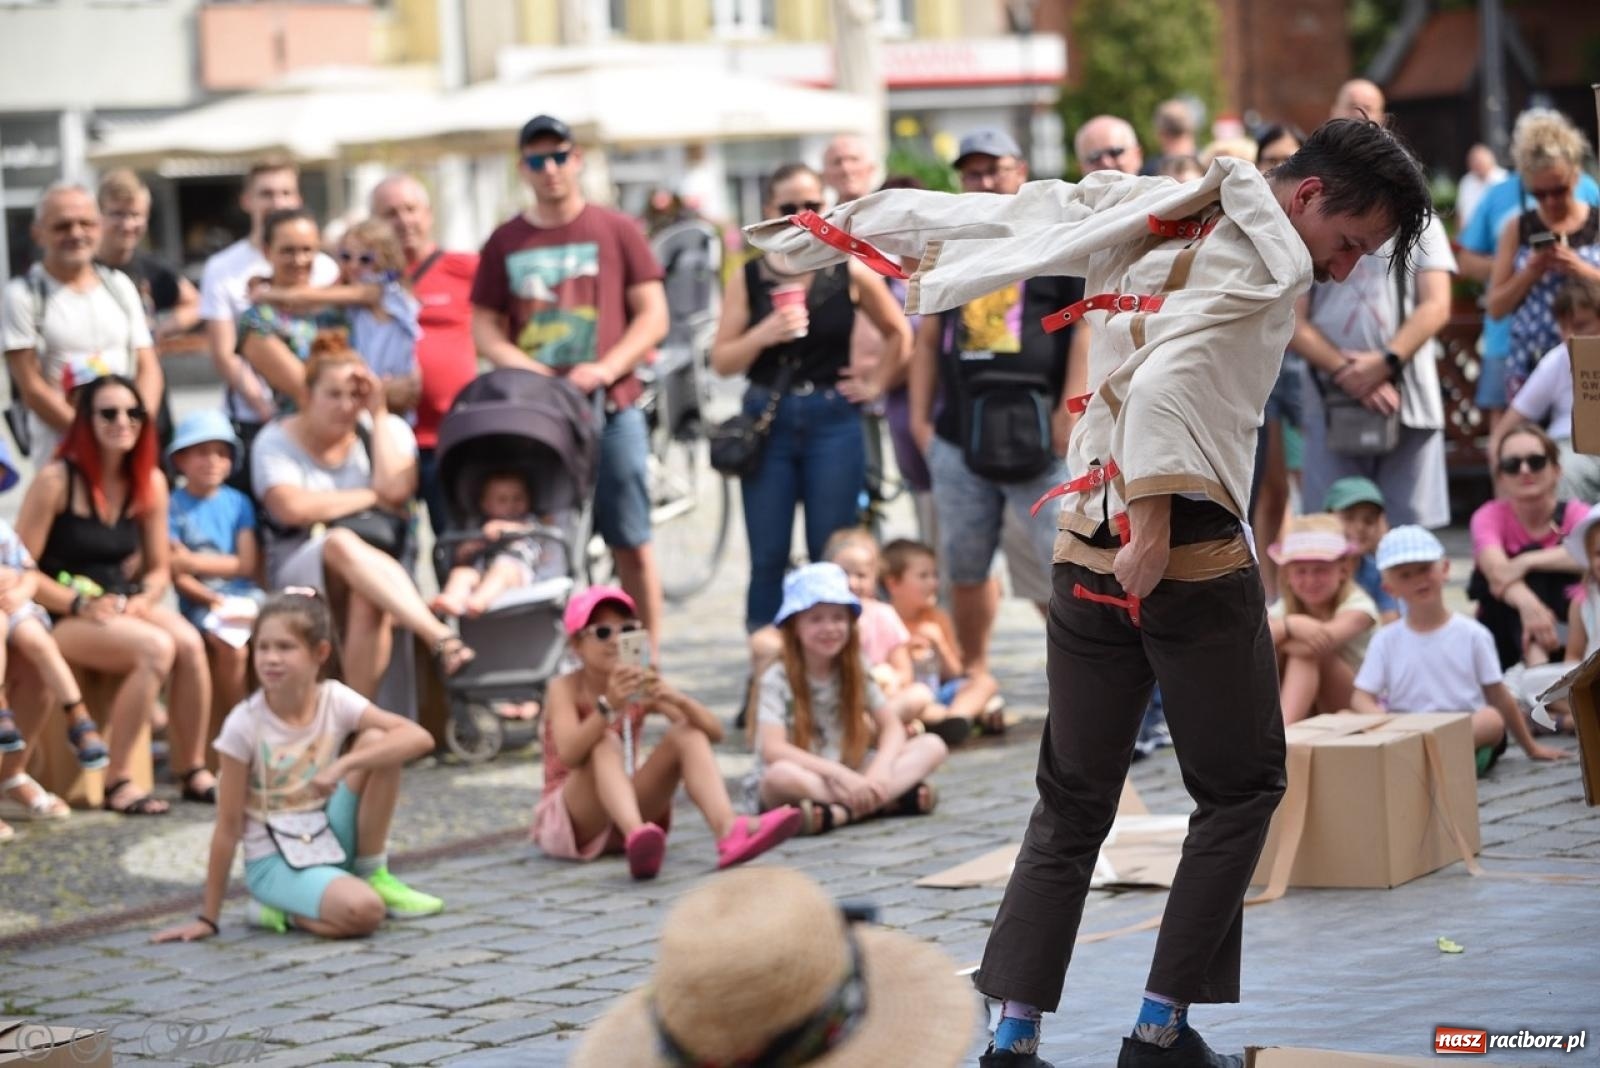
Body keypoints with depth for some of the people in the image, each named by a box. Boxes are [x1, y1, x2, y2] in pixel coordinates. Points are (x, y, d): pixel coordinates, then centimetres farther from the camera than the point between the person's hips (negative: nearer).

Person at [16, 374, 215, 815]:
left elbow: (159, 569, 11)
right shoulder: (55, 481, -11)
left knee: (189, 643, -27)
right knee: (157, 647, -32)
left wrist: (142, 601, -11)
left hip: (126, 606, 5)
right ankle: (117, 782, -23)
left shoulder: (150, 482, 6)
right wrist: (83, 605, -21)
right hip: (63, 615, -5)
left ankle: (194, 771, -13)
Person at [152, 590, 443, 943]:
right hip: (274, 860, -4)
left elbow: (419, 738, -19)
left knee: (376, 742, -18)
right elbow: (229, 825, -12)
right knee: (362, 912, -32)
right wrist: (208, 918, -10)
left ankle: (372, 875, -3)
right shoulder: (244, 725, -16)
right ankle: (282, 909, -2)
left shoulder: (335, 700, -8)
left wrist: (344, 765, -32)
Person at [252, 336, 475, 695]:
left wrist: (378, 414, -4)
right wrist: (371, 497, -6)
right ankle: (440, 636, -54)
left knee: (367, 595, -36)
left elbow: (396, 489, -10)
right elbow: (291, 508, -14)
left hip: (380, 556, 2)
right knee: (342, 544, -37)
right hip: (300, 564, -2)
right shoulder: (277, 440, 4)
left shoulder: (387, 429, 11)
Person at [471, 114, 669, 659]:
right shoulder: (505, 242, 11)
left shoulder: (617, 231, 6)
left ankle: (649, 661, 8)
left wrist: (605, 369, -12)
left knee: (631, 544, 1)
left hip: (610, 408, -1)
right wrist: (530, 371, -9)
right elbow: (485, 329, 10)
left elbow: (653, 316, 4)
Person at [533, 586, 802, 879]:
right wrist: (608, 707, -45)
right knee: (605, 742, -31)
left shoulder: (643, 686, 0)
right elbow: (569, 755, -30)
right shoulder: (566, 688, -10)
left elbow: (714, 732, -9)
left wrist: (679, 700, -30)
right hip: (568, 820, -4)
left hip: (628, 809, 4)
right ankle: (636, 834, -59)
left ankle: (728, 830, -41)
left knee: (687, 732, -15)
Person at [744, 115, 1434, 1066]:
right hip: (1194, 558, -7)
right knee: (1240, 790, 11)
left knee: (1072, 804, 13)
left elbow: (1000, 214, 15)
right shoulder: (1268, 262, -10)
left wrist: (837, 227, 22)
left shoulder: (1145, 214, 10)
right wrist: (1155, 516, -23)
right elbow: (1170, 375, -23)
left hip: (1085, 556, 7)